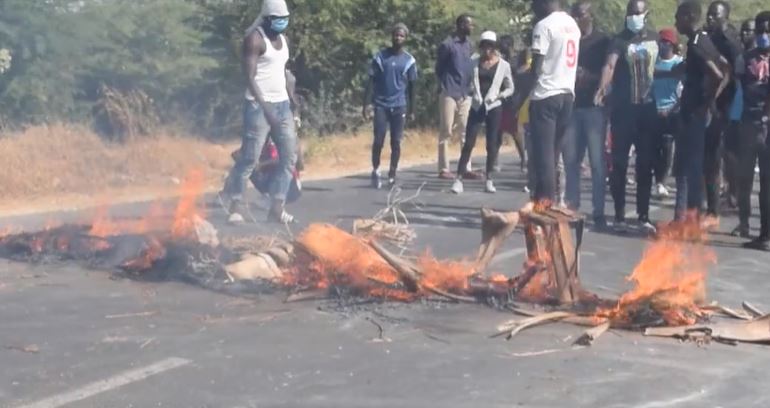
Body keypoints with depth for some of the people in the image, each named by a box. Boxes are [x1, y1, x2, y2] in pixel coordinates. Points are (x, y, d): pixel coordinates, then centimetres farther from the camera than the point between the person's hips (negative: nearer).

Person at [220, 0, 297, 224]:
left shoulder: (283, 39, 15)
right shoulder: (254, 39, -9)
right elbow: (250, 78, -15)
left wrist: (293, 103, 11)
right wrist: (265, 108, -21)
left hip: (282, 105, 8)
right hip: (259, 106, -8)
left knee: (289, 157, 3)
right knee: (249, 158, -7)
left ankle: (277, 208, 6)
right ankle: (236, 205, 4)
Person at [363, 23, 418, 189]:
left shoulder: (409, 61, 3)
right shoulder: (380, 57, 1)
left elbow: (411, 86, 9)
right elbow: (371, 82, 2)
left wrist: (412, 110, 8)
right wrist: (366, 105, -4)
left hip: (399, 106, 1)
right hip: (381, 105, -1)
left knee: (396, 142, 1)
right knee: (378, 140, -4)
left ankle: (392, 176, 11)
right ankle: (375, 171, 16)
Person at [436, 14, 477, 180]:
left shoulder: (468, 44, 12)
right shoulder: (447, 45, -8)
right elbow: (439, 69, -1)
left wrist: (468, 85, 8)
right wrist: (446, 85, 1)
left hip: (465, 95, 7)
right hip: (450, 94, -7)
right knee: (446, 132, -2)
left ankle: (466, 168, 9)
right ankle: (444, 169, 2)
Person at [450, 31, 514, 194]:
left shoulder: (503, 65, 1)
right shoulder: (475, 63, 6)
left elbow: (510, 88, 6)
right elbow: (470, 83, 13)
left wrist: (498, 96, -11)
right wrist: (473, 93, -7)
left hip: (494, 108, -1)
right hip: (476, 107, 1)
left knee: (491, 144, 2)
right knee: (468, 143, -4)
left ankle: (489, 180, 11)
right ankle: (459, 179, -5)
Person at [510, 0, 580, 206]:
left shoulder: (544, 26, -11)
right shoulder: (573, 25, 16)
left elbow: (537, 67, -14)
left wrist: (521, 96, -8)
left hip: (545, 96, -8)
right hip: (567, 94, 8)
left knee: (542, 151, -6)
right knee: (553, 151, 10)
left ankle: (544, 200, -9)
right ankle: (549, 200, 12)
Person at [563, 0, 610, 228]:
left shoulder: (603, 41, 2)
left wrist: (588, 76, -17)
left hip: (594, 106, -4)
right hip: (572, 106, 4)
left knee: (597, 162, -5)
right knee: (570, 160, 4)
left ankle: (599, 212, -3)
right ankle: (570, 207, 12)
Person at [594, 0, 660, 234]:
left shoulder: (655, 38, 8)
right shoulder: (620, 40, -7)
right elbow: (609, 65, -25)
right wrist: (603, 86, -43)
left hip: (648, 108, 4)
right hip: (623, 108, -4)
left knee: (646, 164, 6)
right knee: (619, 163, -1)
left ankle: (644, 216, 12)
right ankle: (619, 216, 6)